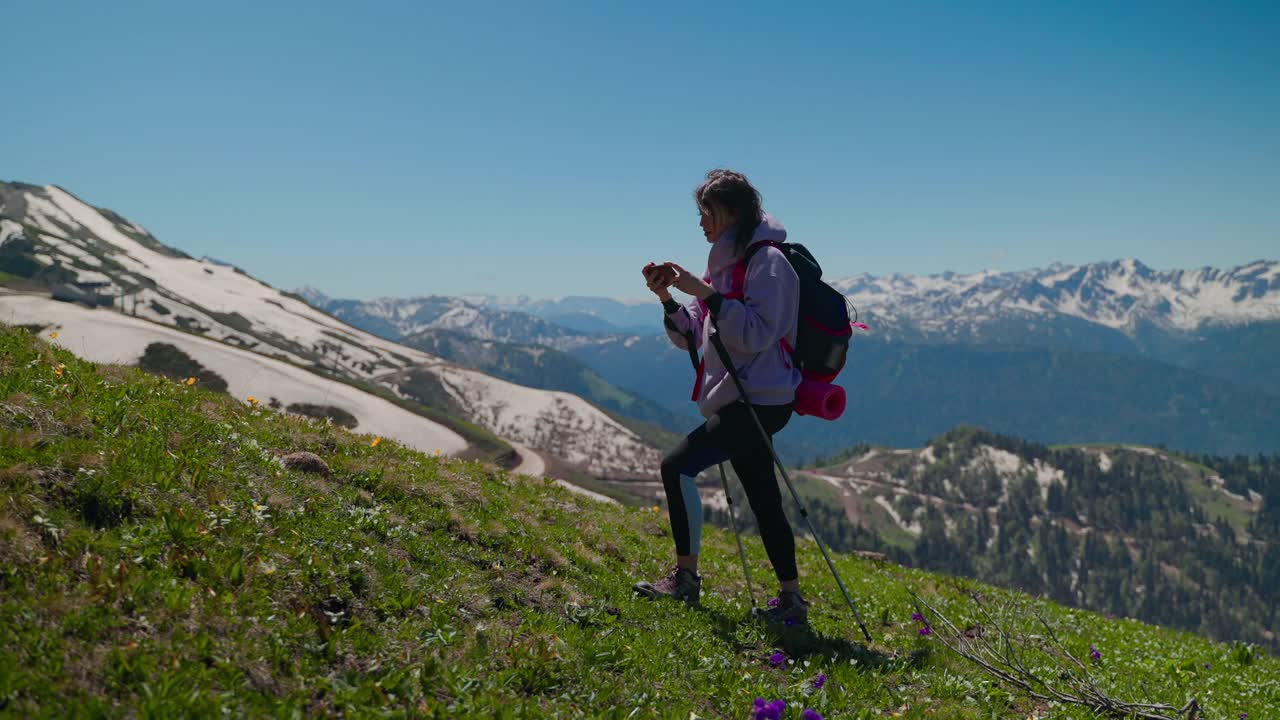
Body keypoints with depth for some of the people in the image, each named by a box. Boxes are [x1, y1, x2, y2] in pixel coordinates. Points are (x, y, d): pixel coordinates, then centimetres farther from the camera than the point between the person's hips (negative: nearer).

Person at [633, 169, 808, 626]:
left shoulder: (768, 261, -9)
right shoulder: (727, 262, 18)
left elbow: (756, 335, -20)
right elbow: (692, 337, 17)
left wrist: (705, 294, -21)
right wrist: (668, 299, 0)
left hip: (761, 399, -9)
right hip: (738, 399, 9)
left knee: (678, 466, -14)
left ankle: (685, 577, -3)